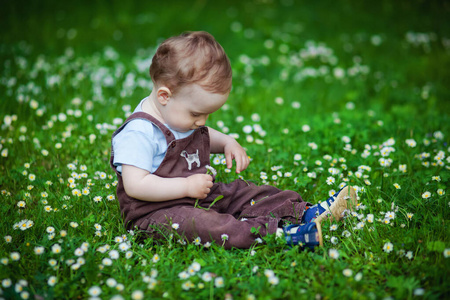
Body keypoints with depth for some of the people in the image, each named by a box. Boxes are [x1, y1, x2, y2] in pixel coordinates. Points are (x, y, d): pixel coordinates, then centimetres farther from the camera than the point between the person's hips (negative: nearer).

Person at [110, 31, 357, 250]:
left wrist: (227, 143, 6)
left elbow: (201, 137, 28)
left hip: (199, 195, 9)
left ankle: (306, 213, -7)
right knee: (196, 224, -35)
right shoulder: (139, 132, -23)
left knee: (245, 193, -3)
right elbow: (135, 185, -28)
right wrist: (186, 186, -27)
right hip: (156, 212, -9)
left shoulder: (182, 115, 7)